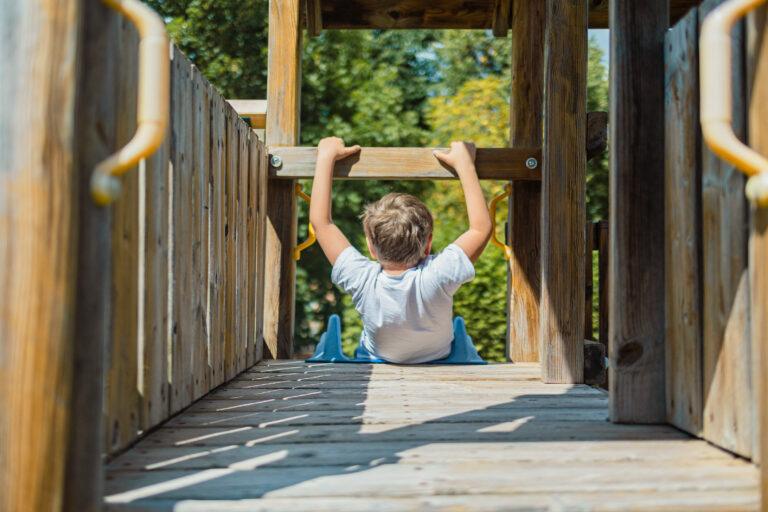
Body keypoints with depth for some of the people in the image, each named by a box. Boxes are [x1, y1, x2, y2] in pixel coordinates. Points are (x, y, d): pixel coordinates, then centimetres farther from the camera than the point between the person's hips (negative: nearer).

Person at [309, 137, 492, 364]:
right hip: (438, 364, 0)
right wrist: (465, 165, -20)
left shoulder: (363, 282, -35)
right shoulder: (436, 278, -38)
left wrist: (326, 157, -18)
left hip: (375, 362, 0)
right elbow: (482, 228, -26)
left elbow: (320, 220, -25)